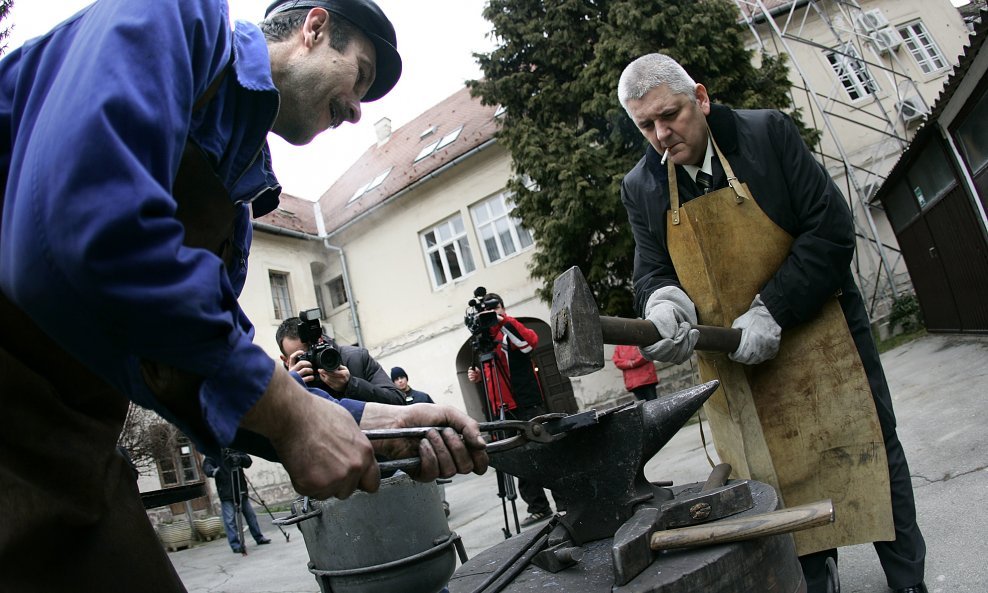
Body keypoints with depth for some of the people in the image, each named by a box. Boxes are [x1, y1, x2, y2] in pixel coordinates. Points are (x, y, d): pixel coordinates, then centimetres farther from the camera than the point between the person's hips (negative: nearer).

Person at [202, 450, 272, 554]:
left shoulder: (234, 451, 9)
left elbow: (249, 461, 0)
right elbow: (206, 466, -17)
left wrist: (240, 458, -21)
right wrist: (212, 471, -40)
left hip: (241, 490, 4)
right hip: (226, 493, -3)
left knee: (250, 515, 10)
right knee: (230, 520, -8)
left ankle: (259, 538, 21)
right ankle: (236, 545, 0)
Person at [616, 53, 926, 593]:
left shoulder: (768, 132, -8)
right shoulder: (641, 188, -1)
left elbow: (831, 229, -12)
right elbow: (651, 270, 1)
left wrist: (771, 311, -22)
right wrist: (663, 303, -24)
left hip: (819, 337, -1)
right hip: (734, 369, 2)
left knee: (869, 456, 11)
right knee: (777, 485, 10)